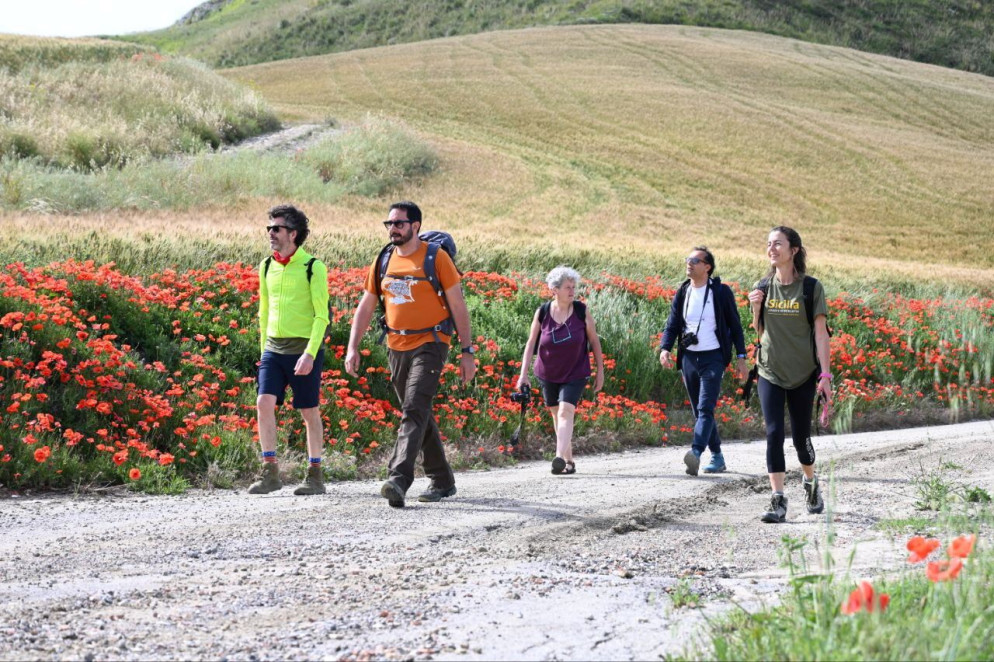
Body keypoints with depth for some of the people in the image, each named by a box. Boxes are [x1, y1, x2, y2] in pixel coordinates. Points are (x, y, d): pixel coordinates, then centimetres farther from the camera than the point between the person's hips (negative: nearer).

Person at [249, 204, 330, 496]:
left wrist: (310, 353, -18)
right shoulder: (266, 266, 10)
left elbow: (322, 316, -10)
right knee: (264, 402, -10)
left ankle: (315, 475, 13)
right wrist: (263, 349, 18)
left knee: (309, 411, 3)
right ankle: (270, 471, -6)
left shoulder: (313, 267, -8)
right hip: (274, 348, 5)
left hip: (304, 349, -5)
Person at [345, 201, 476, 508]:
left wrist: (467, 351, -6)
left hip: (430, 344, -6)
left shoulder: (436, 258, -5)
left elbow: (458, 306, -3)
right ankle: (442, 480, 25)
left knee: (414, 410, -20)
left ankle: (399, 480, -30)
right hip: (397, 347, 6)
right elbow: (365, 308, 13)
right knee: (419, 414, 13)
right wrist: (353, 348, 2)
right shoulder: (383, 263, 9)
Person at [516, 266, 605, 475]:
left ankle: (560, 458, -30)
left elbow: (594, 341, -1)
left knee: (565, 412, -19)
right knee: (556, 414, 11)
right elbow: (531, 343, -2)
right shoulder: (542, 313, -8)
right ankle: (569, 461, 23)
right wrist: (524, 374, -7)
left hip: (575, 373, -3)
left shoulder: (582, 311, -10)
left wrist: (600, 371, 1)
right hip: (548, 374, 3)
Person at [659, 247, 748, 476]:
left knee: (705, 408, -18)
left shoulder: (721, 292, -2)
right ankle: (717, 457, 20)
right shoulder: (682, 293, 11)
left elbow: (735, 325, 1)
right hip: (689, 358, 6)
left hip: (713, 357, -6)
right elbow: (672, 325, 10)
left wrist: (741, 357, -3)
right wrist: (665, 349, -9)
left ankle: (696, 453, -33)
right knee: (698, 411, 9)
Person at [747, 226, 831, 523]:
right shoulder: (763, 287, 5)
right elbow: (760, 332, 11)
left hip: (802, 374, -2)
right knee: (774, 433, -8)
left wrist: (825, 373, -10)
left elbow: (820, 331, -4)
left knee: (801, 436, 7)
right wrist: (755, 308, -8)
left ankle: (810, 482, 35)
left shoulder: (810, 287, -4)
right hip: (770, 373, 2)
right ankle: (778, 500, -9)